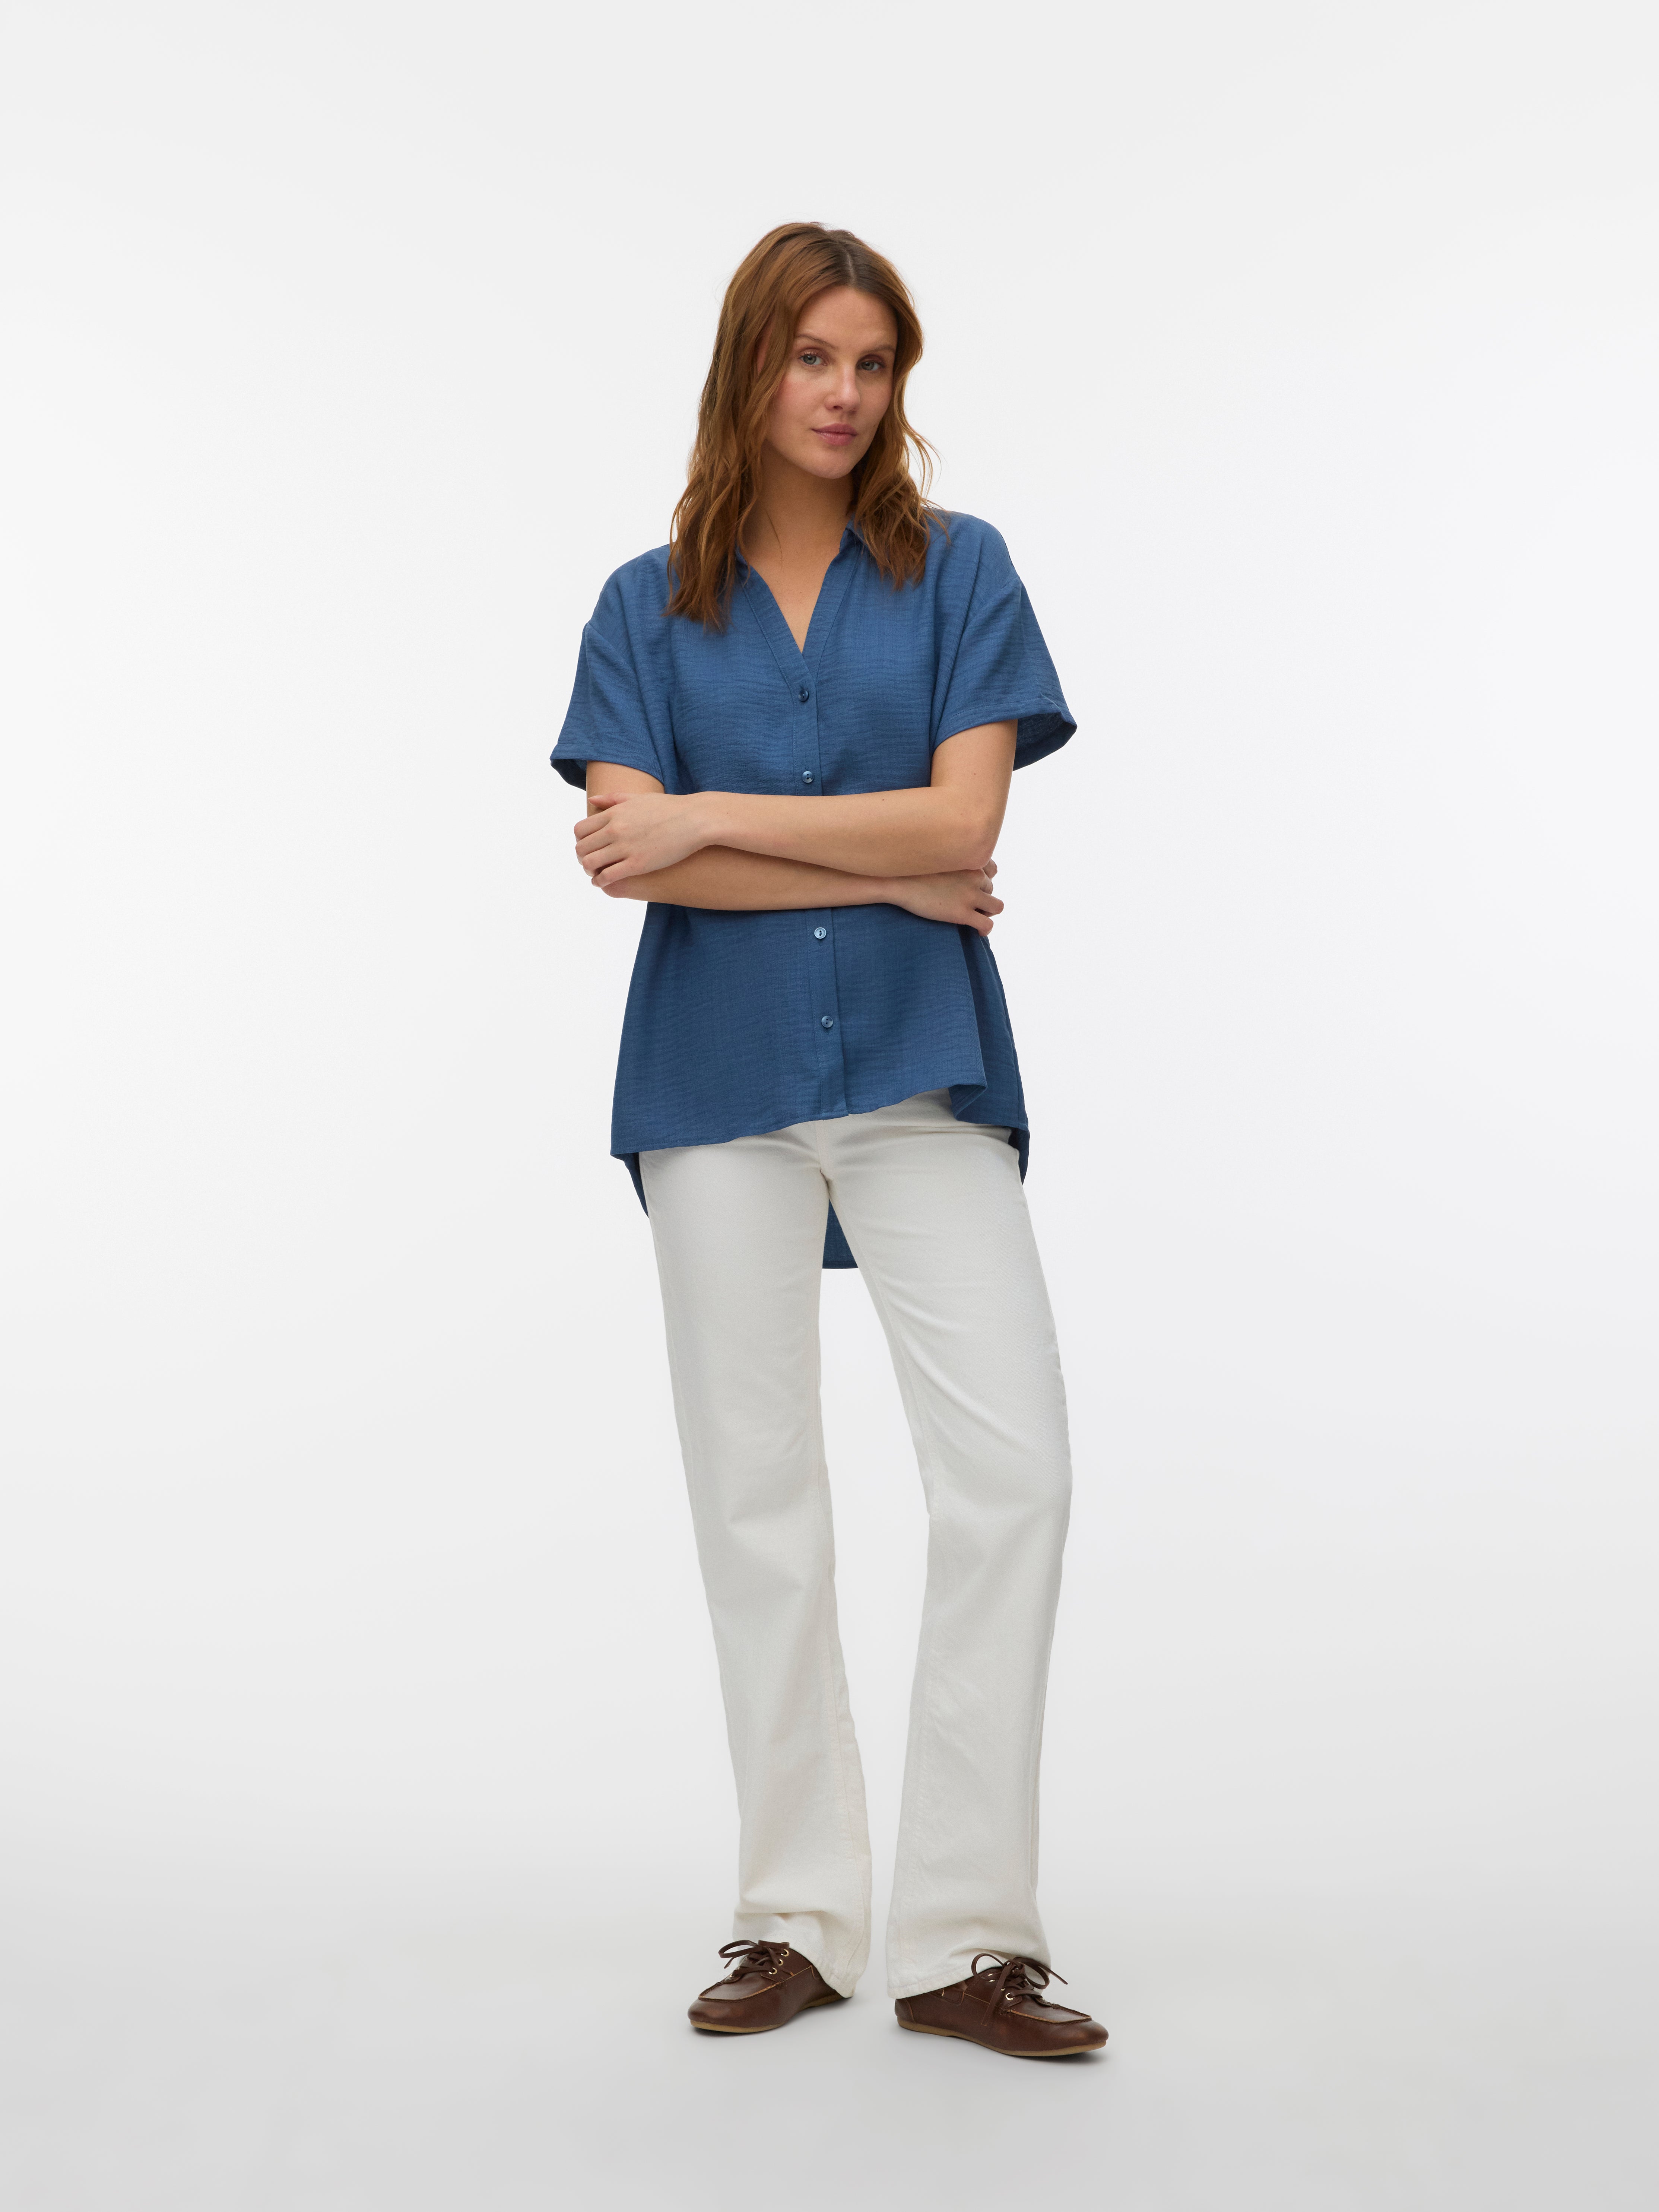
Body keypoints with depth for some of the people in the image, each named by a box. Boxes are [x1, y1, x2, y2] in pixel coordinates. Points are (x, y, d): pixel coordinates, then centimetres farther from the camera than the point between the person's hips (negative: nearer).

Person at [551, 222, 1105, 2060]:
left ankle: (961, 1933, -1)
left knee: (1012, 1467, -11)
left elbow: (964, 820, -7)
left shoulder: (959, 570, 6)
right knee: (755, 1495, 4)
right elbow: (629, 855, -5)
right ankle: (797, 1921, 15)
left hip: (920, 1068, -1)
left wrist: (711, 817, -8)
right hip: (719, 1080, 1)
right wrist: (889, 876, -9)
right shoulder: (647, 605, 8)